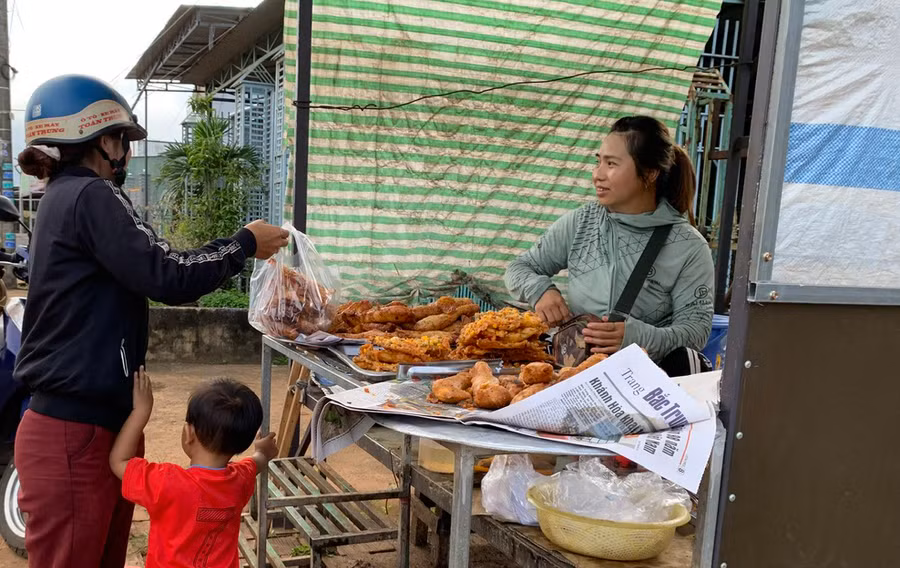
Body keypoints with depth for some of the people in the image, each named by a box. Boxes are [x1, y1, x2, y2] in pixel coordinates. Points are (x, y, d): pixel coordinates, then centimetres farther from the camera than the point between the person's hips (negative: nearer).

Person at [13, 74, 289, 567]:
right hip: (75, 433, -10)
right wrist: (245, 244, -7)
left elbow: (148, 270, 18)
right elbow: (168, 278, -19)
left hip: (96, 421, 10)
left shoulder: (64, 199, 16)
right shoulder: (90, 197, -15)